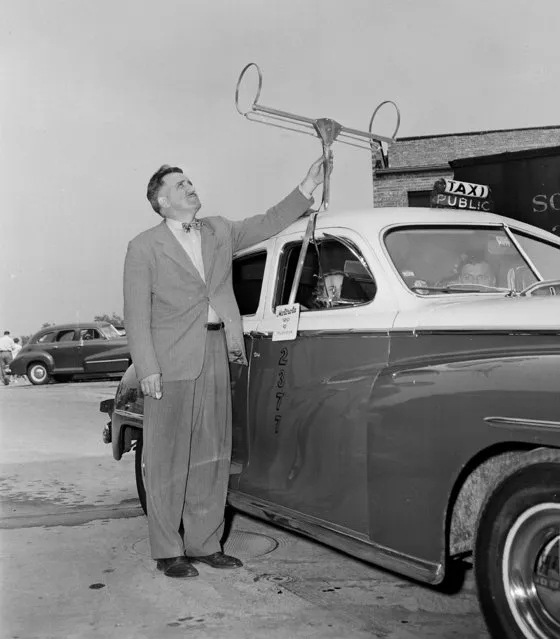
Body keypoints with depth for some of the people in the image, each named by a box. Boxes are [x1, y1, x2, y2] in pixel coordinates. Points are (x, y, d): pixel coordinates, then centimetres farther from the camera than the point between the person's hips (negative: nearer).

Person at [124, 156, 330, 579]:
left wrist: (307, 189, 5)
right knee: (168, 460, 1)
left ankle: (204, 543, 21)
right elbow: (137, 317, -4)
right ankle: (168, 552, 12)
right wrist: (147, 370, -11)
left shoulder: (218, 231, 14)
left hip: (216, 357, 5)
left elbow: (268, 224, 15)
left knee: (212, 456, 9)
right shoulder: (144, 248, -1)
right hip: (170, 363, -5)